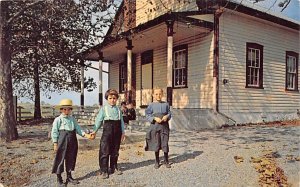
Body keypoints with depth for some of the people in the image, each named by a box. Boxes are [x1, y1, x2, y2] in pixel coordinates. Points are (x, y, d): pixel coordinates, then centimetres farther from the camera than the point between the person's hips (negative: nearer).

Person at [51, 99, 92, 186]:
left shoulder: (73, 119, 9)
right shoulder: (58, 120, -6)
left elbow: (78, 128, 9)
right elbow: (54, 132, -6)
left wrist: (85, 134, -3)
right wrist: (55, 143, -9)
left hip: (72, 141, 5)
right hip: (62, 141, -5)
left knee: (70, 159, 14)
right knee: (60, 159, 2)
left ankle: (69, 177, 29)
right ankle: (59, 179, 16)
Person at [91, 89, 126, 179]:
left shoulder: (118, 109, 10)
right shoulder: (104, 108, -1)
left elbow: (121, 121, 11)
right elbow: (99, 120, -3)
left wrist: (123, 132, 6)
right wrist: (94, 131, -9)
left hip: (117, 132, 4)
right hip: (107, 130, -4)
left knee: (115, 151, 13)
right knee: (105, 151, -2)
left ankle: (114, 167, 28)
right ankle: (104, 170, 7)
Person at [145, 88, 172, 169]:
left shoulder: (166, 104, 5)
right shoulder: (151, 105, 0)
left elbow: (169, 113, 9)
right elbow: (148, 115, -2)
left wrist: (167, 116, -12)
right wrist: (155, 118, -16)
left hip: (164, 126, 1)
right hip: (155, 126, -1)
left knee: (165, 143, 4)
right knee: (156, 144, 7)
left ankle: (166, 161, 21)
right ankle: (157, 162, 22)